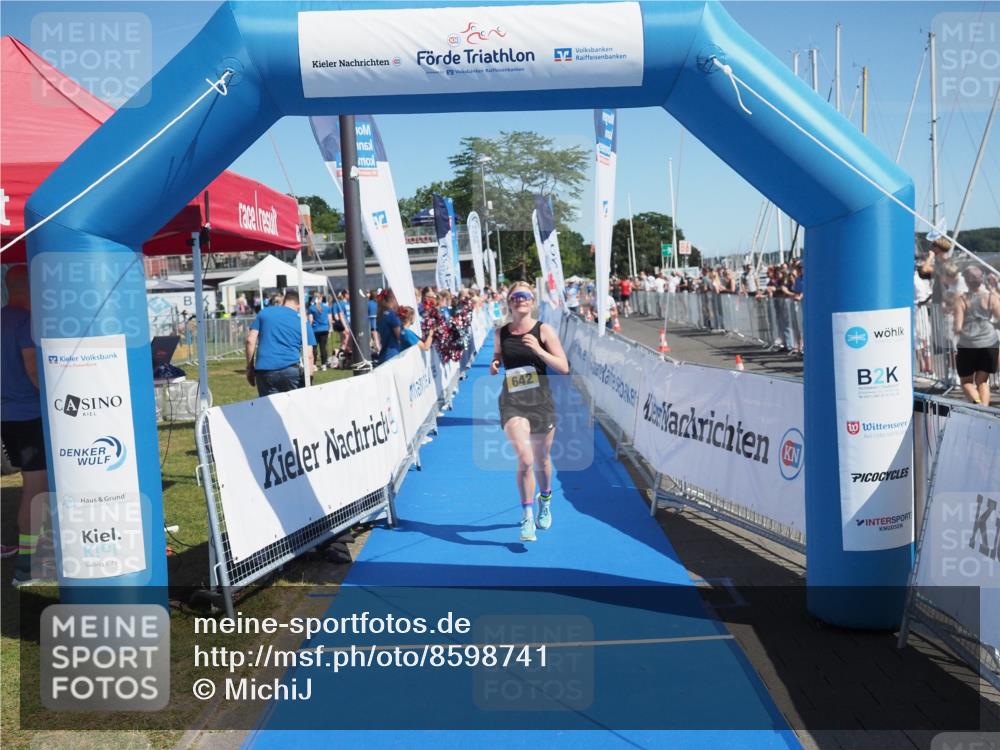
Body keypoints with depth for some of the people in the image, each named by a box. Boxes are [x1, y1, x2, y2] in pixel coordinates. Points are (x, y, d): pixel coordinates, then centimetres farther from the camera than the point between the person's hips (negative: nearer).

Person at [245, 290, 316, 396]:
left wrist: (250, 367, 12)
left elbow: (250, 341, 8)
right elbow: (308, 355, 7)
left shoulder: (264, 312, 16)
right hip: (291, 369, -1)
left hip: (264, 370, 1)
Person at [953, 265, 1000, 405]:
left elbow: (958, 328, -9)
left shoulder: (961, 299, -5)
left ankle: (976, 401, -16)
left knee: (966, 381, 12)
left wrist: (957, 330, 13)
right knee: (982, 381, 16)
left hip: (967, 345, -2)